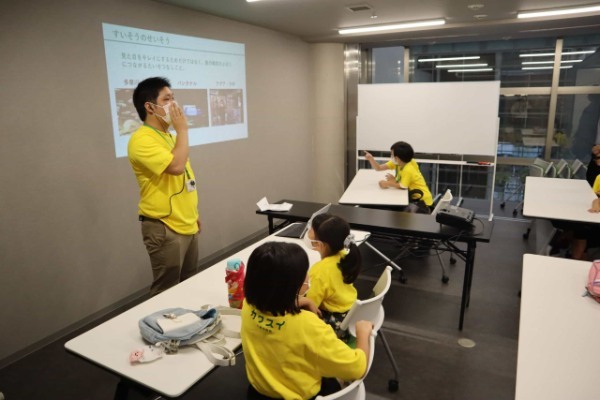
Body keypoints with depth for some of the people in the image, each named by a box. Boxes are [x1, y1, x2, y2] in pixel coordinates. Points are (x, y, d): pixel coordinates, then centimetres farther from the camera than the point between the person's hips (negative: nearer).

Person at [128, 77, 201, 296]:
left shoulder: (169, 136, 13)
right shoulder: (142, 139, -17)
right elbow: (176, 166, -31)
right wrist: (182, 129, -18)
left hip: (187, 225, 9)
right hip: (165, 229, -9)